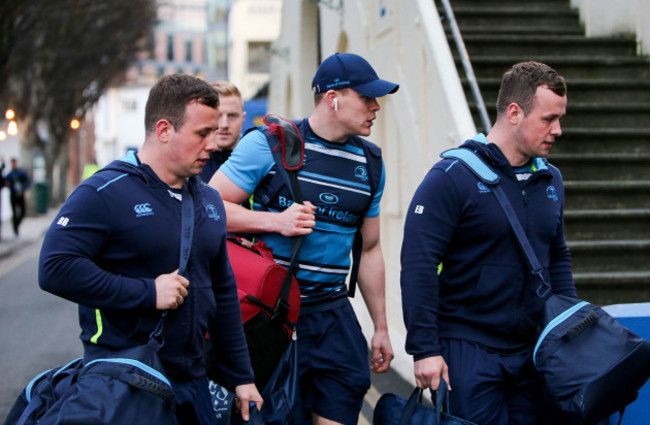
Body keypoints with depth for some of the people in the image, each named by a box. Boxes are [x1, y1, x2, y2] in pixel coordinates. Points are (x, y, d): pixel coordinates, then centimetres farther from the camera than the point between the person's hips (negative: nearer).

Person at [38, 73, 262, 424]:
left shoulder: (209, 199, 11)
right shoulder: (105, 193, -12)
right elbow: (55, 268, -24)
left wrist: (241, 377, 16)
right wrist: (148, 293, -21)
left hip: (191, 381, 7)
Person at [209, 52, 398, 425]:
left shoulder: (370, 163, 10)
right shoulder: (269, 143, -6)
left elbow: (370, 248, 16)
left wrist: (381, 327, 16)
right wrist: (276, 221, -18)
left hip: (331, 313, 4)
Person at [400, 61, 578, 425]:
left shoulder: (550, 179, 10)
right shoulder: (453, 177, -12)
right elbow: (418, 266, -16)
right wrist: (424, 349, -18)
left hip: (531, 350, 7)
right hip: (468, 351, -6)